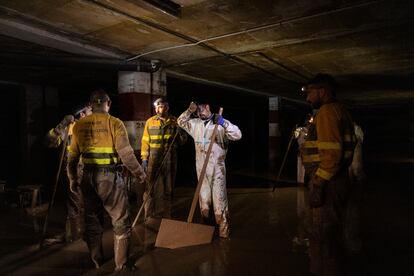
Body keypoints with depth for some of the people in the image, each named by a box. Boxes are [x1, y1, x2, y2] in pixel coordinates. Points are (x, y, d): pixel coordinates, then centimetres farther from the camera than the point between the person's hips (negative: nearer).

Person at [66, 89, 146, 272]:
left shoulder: (79, 125, 5)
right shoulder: (114, 123, -10)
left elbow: (72, 156, 9)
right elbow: (126, 154, -14)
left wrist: (72, 178, 21)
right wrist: (139, 173, -2)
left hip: (88, 178, 5)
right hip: (110, 177, -5)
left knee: (92, 221, 18)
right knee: (121, 222, 8)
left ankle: (96, 261, 31)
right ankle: (121, 264, 15)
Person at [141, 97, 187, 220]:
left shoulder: (174, 121, 4)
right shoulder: (150, 121, 4)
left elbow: (182, 141, 7)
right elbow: (145, 141, 3)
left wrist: (181, 133, -13)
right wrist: (144, 158, -3)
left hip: (169, 159, 1)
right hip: (153, 158, -1)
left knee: (167, 188, 12)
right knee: (151, 188, -2)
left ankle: (166, 215, 27)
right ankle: (149, 216, 12)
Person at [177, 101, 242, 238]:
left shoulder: (221, 123, -2)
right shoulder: (195, 124, 12)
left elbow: (237, 135, -10)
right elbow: (181, 122, 18)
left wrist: (223, 123, -21)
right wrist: (189, 111, 2)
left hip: (217, 166, -5)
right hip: (201, 167, 5)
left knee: (219, 198, -5)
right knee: (203, 197, 14)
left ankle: (223, 230, 2)